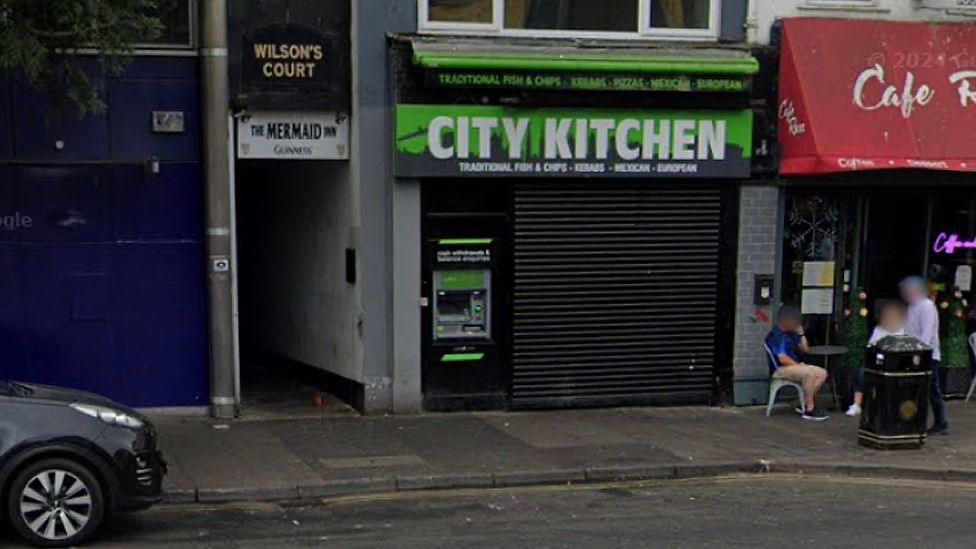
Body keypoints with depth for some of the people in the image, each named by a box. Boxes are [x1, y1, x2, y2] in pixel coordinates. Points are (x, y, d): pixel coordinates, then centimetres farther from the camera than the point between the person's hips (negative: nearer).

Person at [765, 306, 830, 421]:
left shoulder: (790, 334, 15)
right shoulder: (775, 335, -15)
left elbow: (805, 349, 20)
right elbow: (783, 359, -22)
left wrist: (800, 332, 9)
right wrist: (799, 366, -12)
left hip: (795, 365, 10)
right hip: (781, 369, -10)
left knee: (822, 373, -2)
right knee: (809, 373, -31)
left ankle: (805, 404, -6)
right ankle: (809, 410, -26)